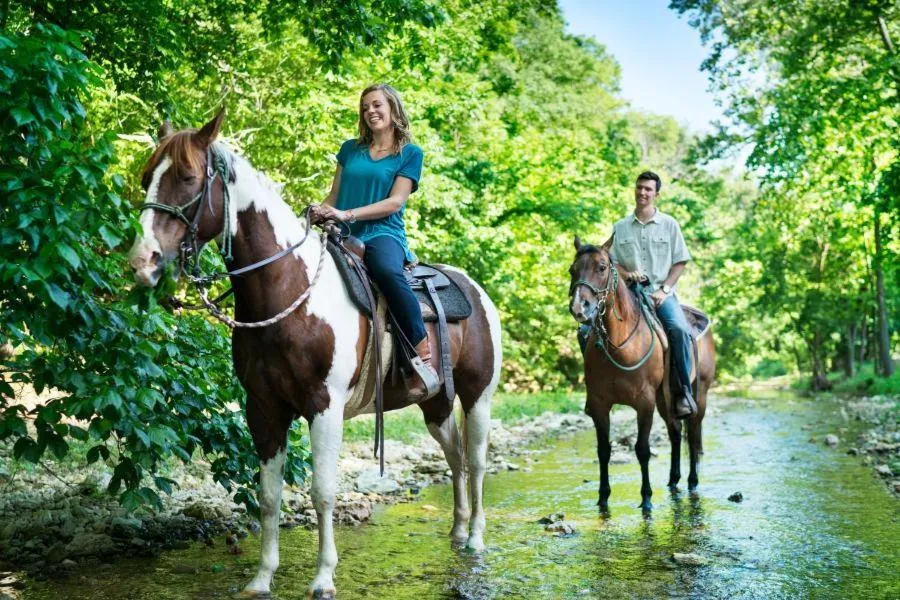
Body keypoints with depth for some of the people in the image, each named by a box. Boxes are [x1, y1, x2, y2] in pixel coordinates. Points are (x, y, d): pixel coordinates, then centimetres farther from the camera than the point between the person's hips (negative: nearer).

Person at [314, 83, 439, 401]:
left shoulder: (410, 153, 9)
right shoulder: (350, 149, 21)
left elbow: (395, 202, -2)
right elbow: (333, 198, 21)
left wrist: (348, 214, -14)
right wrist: (319, 212, -3)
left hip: (383, 235, -4)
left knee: (387, 271, -40)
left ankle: (426, 358, -36)